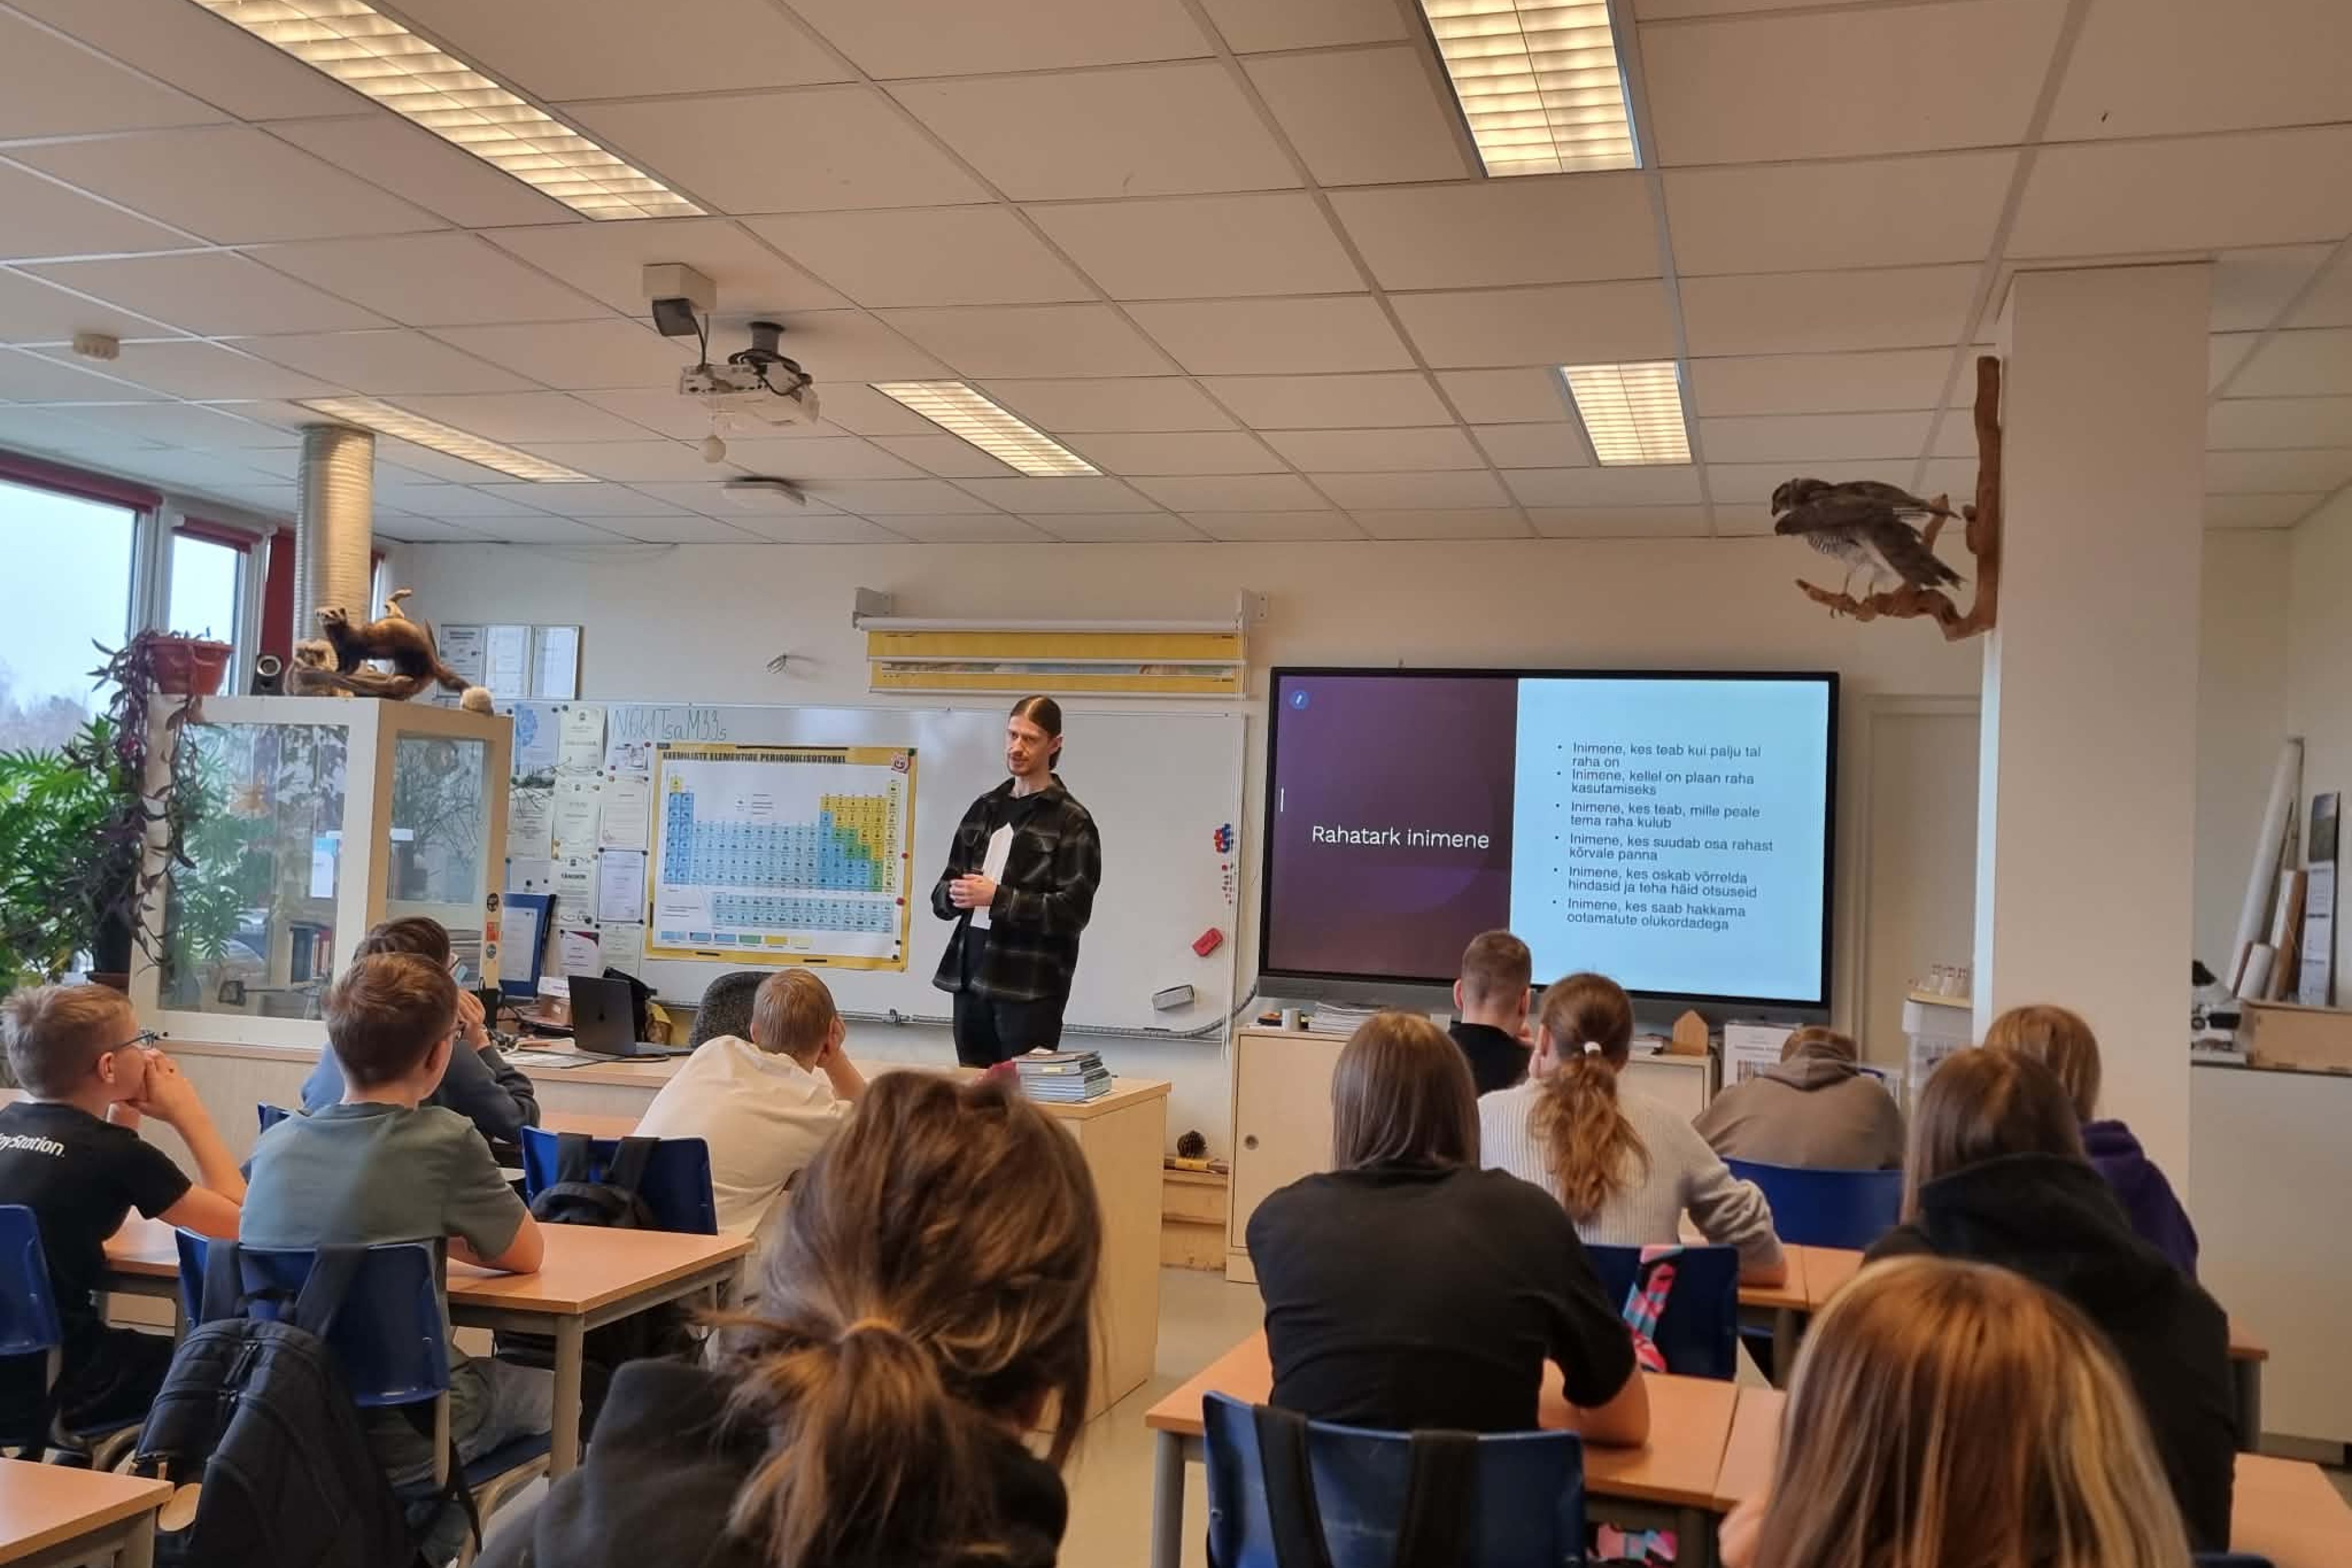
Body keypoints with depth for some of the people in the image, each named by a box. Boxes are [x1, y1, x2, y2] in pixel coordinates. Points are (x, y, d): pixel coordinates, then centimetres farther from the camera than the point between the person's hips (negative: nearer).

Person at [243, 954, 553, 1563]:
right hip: (399, 1444, -5)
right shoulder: (444, 1142, -18)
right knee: (549, 1388, 22)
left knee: (487, 1372, 30)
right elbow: (526, 1256, -3)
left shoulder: (276, 1142, -3)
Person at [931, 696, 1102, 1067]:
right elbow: (941, 896, 16)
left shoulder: (1071, 821, -3)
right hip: (969, 978, 6)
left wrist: (998, 897, -17)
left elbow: (1073, 911, -11)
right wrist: (953, 895, -7)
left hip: (1030, 989, -5)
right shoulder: (984, 808, 15)